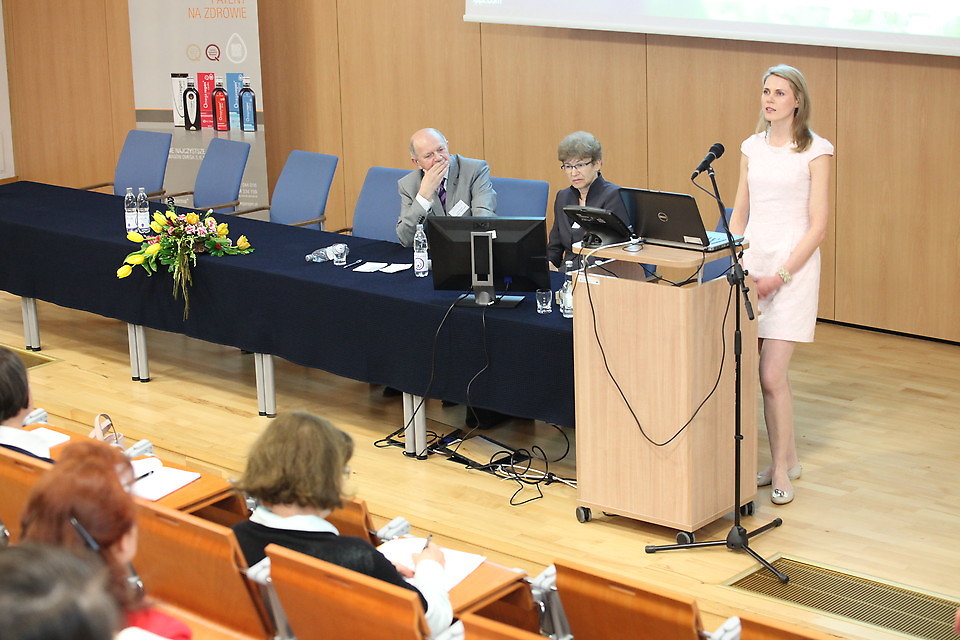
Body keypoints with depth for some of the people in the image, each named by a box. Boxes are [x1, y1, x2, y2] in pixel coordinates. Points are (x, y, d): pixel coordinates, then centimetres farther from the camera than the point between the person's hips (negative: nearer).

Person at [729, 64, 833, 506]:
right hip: (752, 262, 5)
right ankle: (787, 459, 21)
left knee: (772, 374, -9)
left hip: (793, 265, -5)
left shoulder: (815, 151, -4)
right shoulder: (753, 147, 11)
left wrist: (780, 275, -14)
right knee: (761, 371, 7)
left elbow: (818, 227, -8)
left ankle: (781, 468, 4)